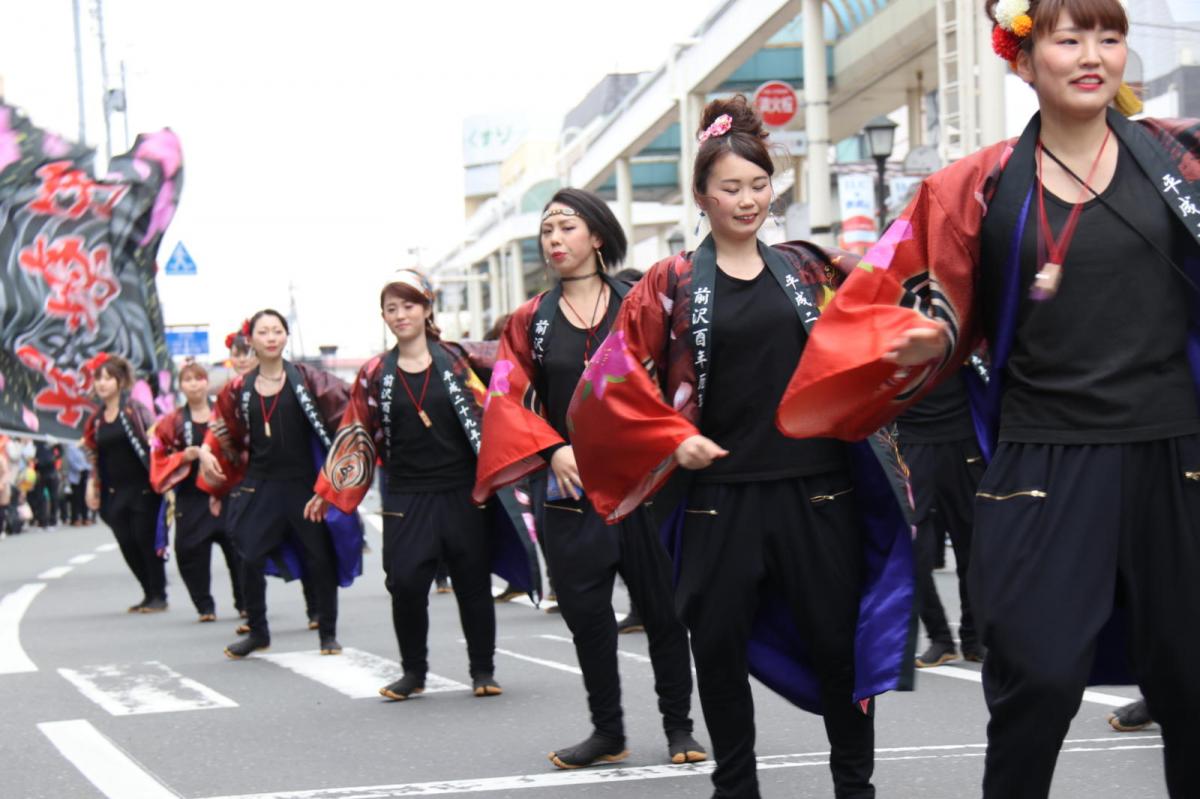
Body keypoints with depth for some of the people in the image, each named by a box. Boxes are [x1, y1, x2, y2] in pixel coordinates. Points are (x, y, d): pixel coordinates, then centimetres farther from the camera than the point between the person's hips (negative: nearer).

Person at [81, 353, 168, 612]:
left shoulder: (135, 409, -5)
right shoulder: (96, 419, 11)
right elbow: (95, 456, 17)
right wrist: (93, 485, 9)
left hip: (142, 488, -5)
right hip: (114, 492, 5)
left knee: (146, 540, -4)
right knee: (127, 545, 4)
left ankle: (159, 595, 6)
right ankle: (150, 594, 15)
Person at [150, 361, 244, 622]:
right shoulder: (172, 422, 4)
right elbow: (159, 459, 5)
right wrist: (184, 458, -11)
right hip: (191, 496, 0)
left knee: (238, 549, -3)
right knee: (191, 552, -6)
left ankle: (246, 603, 11)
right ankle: (205, 606, 8)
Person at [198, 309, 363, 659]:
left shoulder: (307, 380, -2)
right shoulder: (239, 389, 5)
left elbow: (345, 406, -3)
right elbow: (223, 431, 14)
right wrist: (206, 451, -4)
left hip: (305, 482, -2)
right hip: (259, 485, 2)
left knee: (320, 557, 4)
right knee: (251, 560, 0)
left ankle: (328, 633, 18)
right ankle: (257, 631, 19)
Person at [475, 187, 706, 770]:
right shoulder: (531, 321, 8)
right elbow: (505, 399, 2)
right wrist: (553, 449, -12)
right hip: (568, 483, 2)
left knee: (664, 603, 1)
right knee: (585, 610, 5)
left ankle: (678, 725, 15)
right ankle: (607, 731, 18)